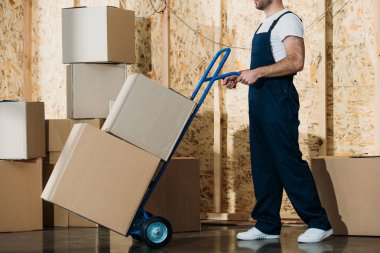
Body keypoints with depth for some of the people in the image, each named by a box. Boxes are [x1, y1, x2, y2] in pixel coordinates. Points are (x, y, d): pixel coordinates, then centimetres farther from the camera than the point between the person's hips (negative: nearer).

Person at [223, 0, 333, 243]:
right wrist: (242, 77, 13)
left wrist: (257, 72, -25)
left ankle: (319, 223, -3)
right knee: (263, 164, 8)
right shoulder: (266, 25, 20)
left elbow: (296, 61, -21)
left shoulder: (288, 20, -9)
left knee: (288, 161, -9)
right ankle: (267, 225, 12)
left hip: (278, 99, -9)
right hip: (259, 99, 9)